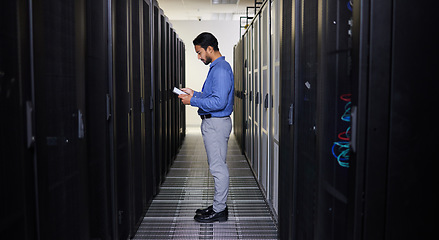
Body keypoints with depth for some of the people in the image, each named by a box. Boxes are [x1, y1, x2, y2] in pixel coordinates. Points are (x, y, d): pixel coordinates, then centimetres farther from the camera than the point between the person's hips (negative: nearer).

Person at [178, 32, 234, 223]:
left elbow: (219, 102, -25)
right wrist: (194, 94, 12)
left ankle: (219, 211, 7)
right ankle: (219, 205, 25)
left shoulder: (221, 70, -18)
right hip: (212, 123, 11)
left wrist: (193, 101, -18)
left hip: (216, 123, -11)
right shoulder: (217, 67, 16)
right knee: (218, 166, 15)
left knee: (218, 167, -3)